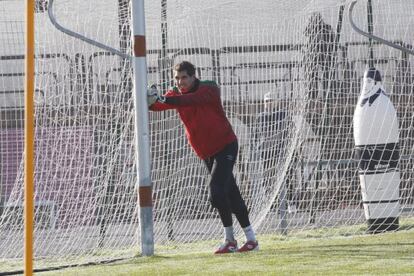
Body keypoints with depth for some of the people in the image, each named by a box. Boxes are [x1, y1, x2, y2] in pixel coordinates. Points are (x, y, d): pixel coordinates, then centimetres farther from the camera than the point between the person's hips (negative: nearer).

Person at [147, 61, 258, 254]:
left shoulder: (209, 89, -17)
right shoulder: (176, 94, 0)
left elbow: (192, 99, -38)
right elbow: (161, 104, -19)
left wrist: (164, 100, -51)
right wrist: (151, 102, -43)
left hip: (225, 146, -7)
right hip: (206, 152, 7)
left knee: (217, 191, -20)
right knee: (231, 194, 10)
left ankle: (230, 240, -12)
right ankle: (251, 239, 16)